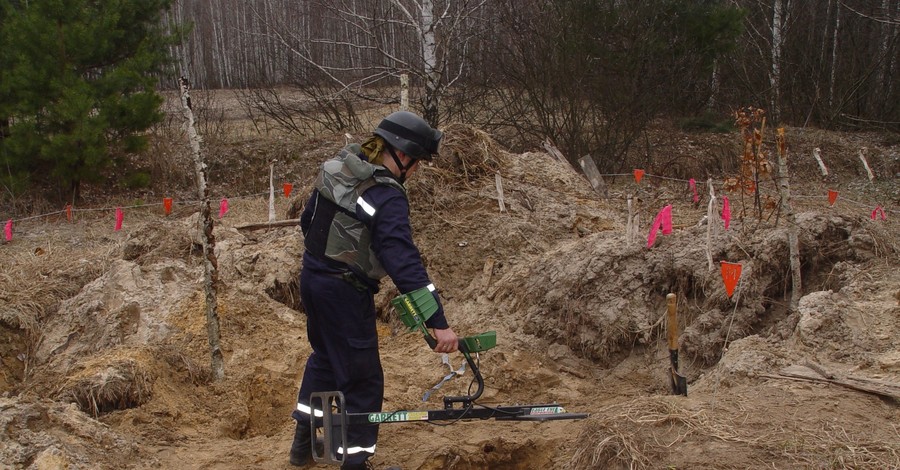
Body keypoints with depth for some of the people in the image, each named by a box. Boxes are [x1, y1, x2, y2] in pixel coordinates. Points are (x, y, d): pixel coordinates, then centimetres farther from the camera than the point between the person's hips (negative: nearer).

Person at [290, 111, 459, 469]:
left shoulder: (335, 168, 1)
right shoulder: (387, 197, -23)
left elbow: (307, 220, 13)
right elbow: (404, 261, -29)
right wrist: (439, 323, -30)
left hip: (312, 278, 9)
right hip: (345, 292, -9)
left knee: (324, 355, 28)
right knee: (363, 380, 4)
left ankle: (303, 441, 38)